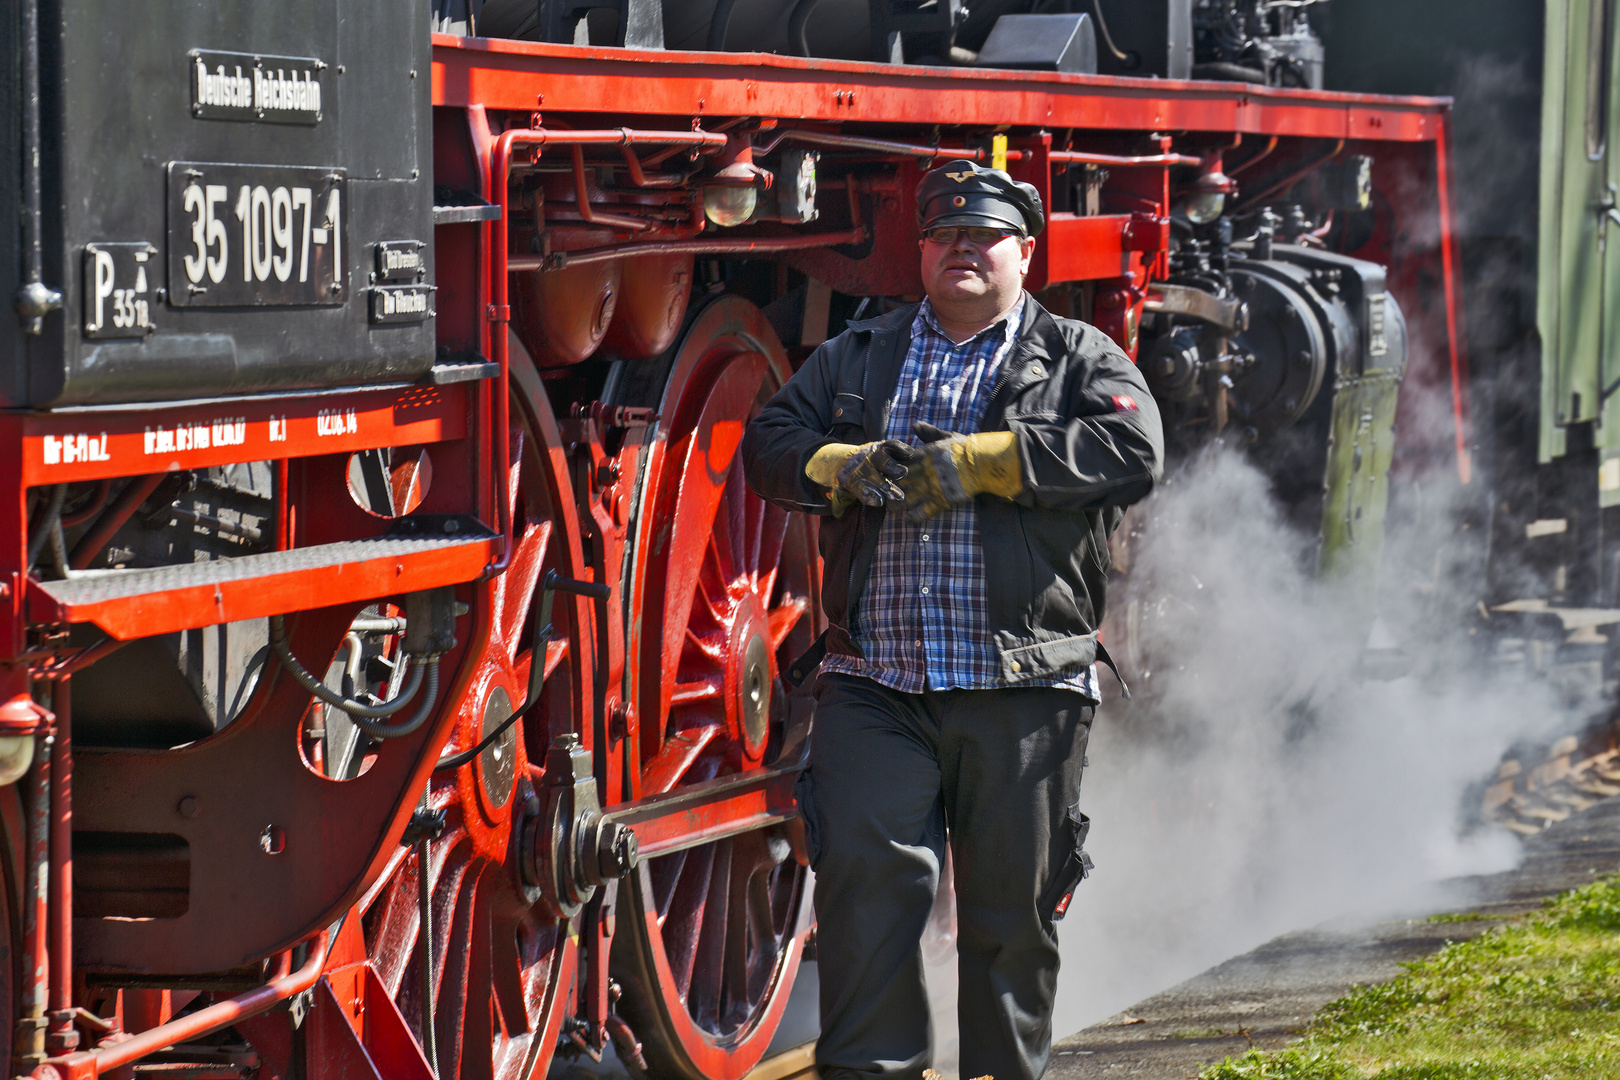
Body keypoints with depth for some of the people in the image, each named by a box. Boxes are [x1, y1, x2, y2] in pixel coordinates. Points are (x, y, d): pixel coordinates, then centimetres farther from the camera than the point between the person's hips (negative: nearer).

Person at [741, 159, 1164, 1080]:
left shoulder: (1080, 359, 8)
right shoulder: (858, 358, 18)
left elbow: (1134, 451, -9)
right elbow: (771, 445, 12)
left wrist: (976, 463, -15)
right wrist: (853, 468, -10)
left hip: (1022, 691, -1)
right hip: (874, 686, 1)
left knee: (1015, 908, 6)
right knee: (865, 875, -11)